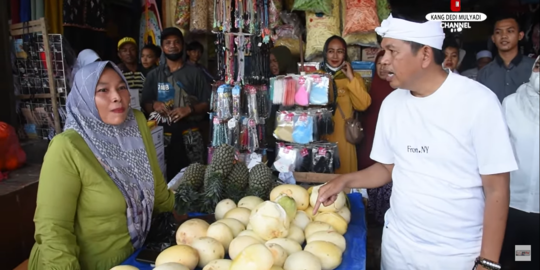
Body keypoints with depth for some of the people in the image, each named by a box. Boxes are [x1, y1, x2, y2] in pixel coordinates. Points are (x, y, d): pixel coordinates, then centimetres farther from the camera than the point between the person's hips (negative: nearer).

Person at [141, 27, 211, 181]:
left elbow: (207, 103, 1)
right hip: (163, 134, 2)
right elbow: (144, 104, 13)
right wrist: (154, 105, -9)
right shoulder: (154, 75, 11)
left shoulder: (194, 73, 5)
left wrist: (189, 109, -15)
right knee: (164, 175, 2)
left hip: (189, 134, -1)